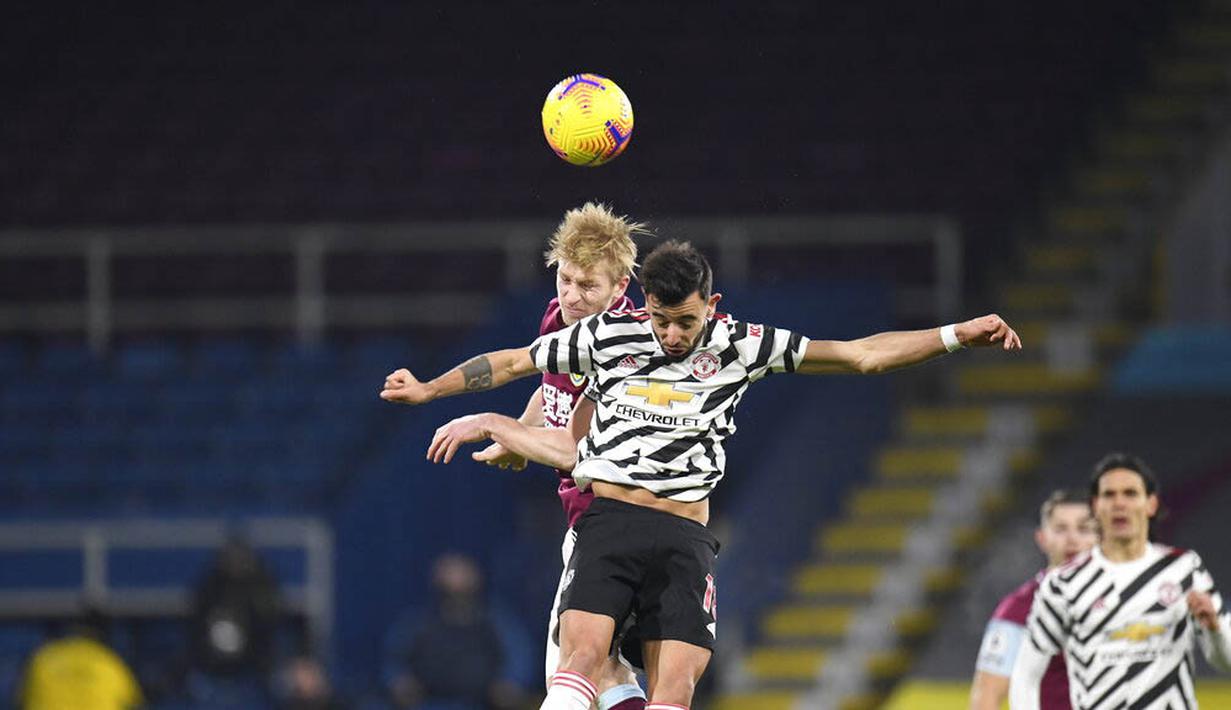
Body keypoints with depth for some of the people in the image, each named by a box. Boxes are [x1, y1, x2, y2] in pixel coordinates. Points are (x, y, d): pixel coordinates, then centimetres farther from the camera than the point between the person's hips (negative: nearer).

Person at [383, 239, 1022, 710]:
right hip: (609, 520, -1)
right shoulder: (607, 336, 4)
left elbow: (861, 356, 6)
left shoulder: (740, 346, 4)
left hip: (684, 540, 1)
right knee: (583, 655, -22)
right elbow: (513, 363, 19)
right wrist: (427, 390, 28)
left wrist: (956, 335, 1)